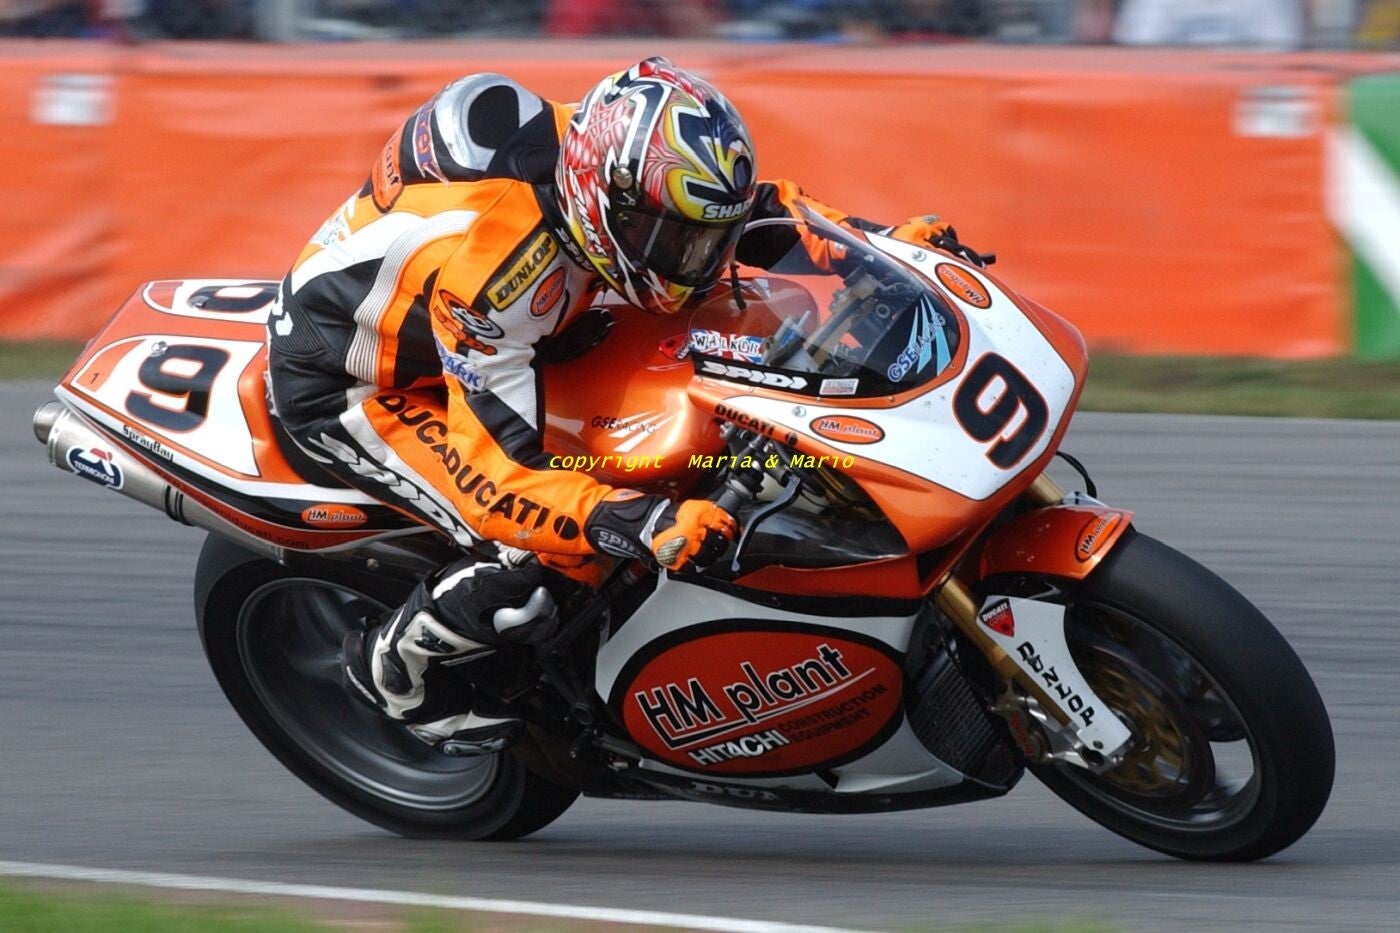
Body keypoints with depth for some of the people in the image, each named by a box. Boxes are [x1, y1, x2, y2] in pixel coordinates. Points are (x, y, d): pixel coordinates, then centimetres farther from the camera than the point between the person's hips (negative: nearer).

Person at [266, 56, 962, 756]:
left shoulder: (611, 156, -18)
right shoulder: (492, 269, -40)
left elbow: (725, 203, 3)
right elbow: (497, 480, -40)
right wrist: (646, 526, -52)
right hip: (342, 385, -9)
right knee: (536, 567, -22)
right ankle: (390, 668, 5)